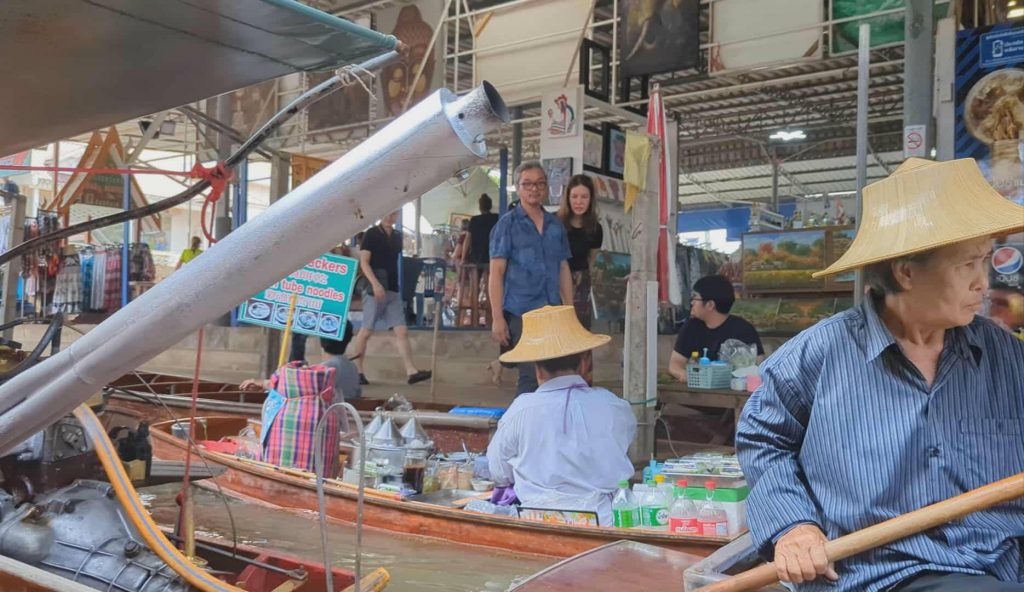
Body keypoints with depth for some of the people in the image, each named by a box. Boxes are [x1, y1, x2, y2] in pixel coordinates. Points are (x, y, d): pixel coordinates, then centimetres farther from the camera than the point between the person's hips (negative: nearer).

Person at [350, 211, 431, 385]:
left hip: (394, 290, 6)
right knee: (366, 331, 1)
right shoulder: (371, 234, -4)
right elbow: (364, 262, -10)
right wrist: (375, 283, -21)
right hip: (374, 290, -6)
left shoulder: (398, 236, 14)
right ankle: (358, 371, 12)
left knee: (402, 331, -2)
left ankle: (411, 372, -5)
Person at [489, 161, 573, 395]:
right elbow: (496, 273, -5)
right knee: (530, 378, -5)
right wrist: (497, 318, -12)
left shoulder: (555, 225, 12)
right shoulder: (508, 224, -1)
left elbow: (564, 270, 16)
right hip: (521, 314, -5)